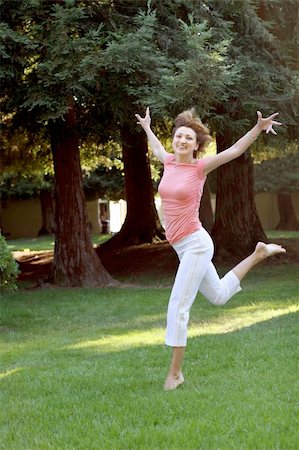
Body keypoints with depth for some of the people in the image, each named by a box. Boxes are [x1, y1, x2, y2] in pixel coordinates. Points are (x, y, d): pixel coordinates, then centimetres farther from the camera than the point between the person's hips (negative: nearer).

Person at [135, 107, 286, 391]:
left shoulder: (200, 167, -8)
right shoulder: (170, 162, 8)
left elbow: (236, 150, -13)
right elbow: (157, 150, 32)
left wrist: (259, 128, -25)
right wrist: (146, 127, 46)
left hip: (195, 244, -8)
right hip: (183, 247, 8)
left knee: (177, 308, -10)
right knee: (219, 296, 24)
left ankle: (175, 373, -1)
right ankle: (258, 255, 39)